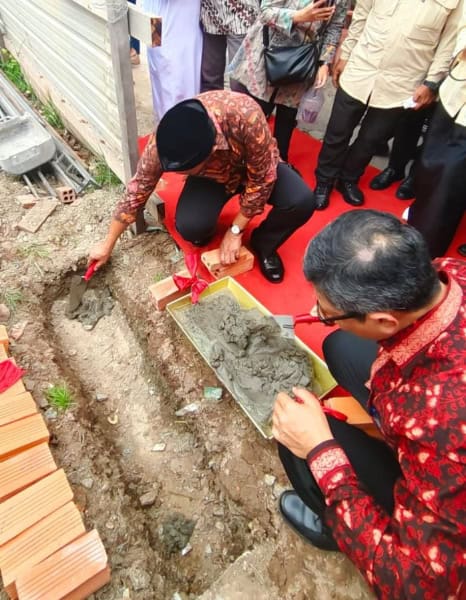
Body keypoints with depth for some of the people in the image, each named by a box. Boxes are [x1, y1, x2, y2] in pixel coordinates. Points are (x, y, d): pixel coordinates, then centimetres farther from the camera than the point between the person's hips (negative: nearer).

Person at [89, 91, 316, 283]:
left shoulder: (246, 115, -39)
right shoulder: (162, 142, -30)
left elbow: (262, 179, -25)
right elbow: (136, 192, -17)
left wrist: (235, 231, -21)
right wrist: (108, 244, -9)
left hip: (256, 168, 0)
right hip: (211, 177, 1)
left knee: (302, 202, -27)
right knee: (189, 226, -28)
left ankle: (264, 244, 3)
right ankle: (204, 230, 9)